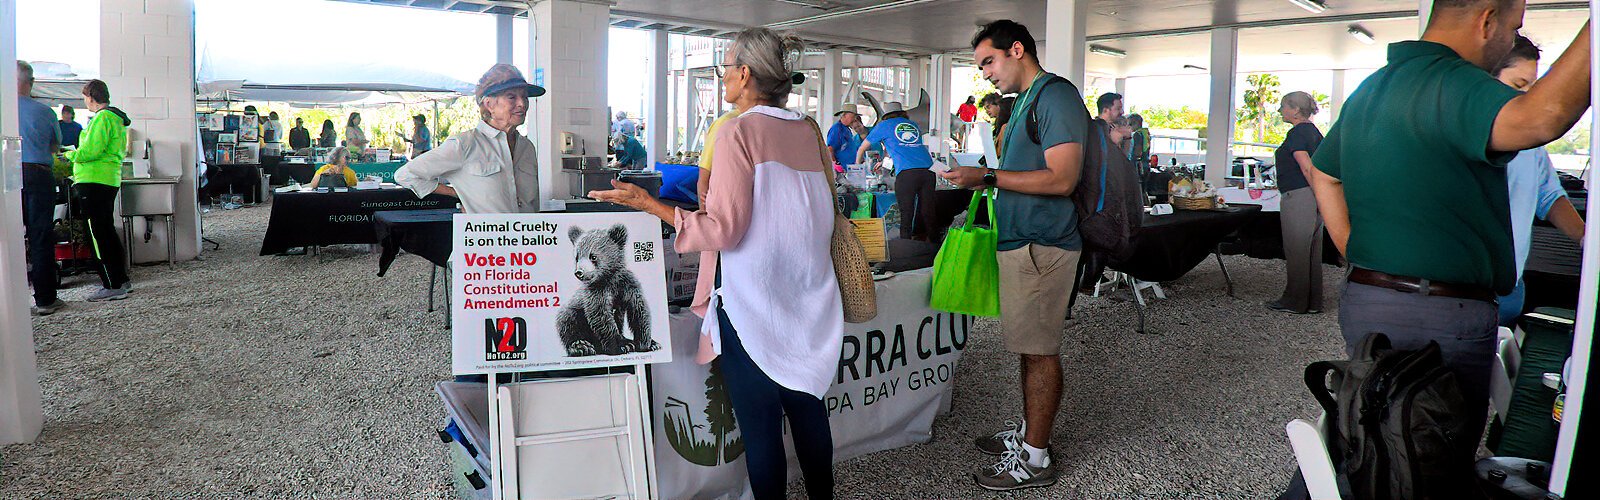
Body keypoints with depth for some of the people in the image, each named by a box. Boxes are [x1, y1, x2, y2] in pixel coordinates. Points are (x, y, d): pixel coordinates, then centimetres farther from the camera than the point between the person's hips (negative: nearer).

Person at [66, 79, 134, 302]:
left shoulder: (102, 117, -12)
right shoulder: (116, 117, 18)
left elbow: (91, 151, -19)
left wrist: (71, 155, -2)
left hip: (94, 182, -10)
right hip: (109, 180, 10)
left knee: (99, 234, -7)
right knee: (108, 231, 16)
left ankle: (113, 286, -7)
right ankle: (122, 281, 21)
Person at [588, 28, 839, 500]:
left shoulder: (739, 131, -13)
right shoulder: (808, 130, 7)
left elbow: (723, 230, -17)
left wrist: (648, 204, -12)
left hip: (752, 300, -7)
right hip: (807, 298, 7)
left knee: (759, 424, 3)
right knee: (807, 406, 17)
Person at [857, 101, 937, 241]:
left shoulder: (884, 126, 18)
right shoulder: (913, 125, 29)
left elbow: (862, 149, 29)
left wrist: (857, 167, 47)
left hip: (906, 173, -4)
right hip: (928, 169, 4)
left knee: (906, 215, -3)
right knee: (927, 213, 5)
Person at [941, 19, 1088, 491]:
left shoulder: (1056, 95, -13)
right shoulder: (1025, 100, 18)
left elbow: (1062, 178, -21)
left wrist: (988, 177, -20)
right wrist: (982, 176, 13)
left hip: (1040, 246, -10)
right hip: (1021, 240, 10)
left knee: (1039, 350, -2)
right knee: (1030, 346, 17)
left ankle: (1034, 459, 7)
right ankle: (1029, 431, 29)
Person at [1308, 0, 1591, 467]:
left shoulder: (1369, 88, 14)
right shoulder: (1448, 83, -17)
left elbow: (1322, 174, 23)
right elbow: (1541, 118, -36)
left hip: (1361, 301, 9)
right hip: (1443, 318, -9)